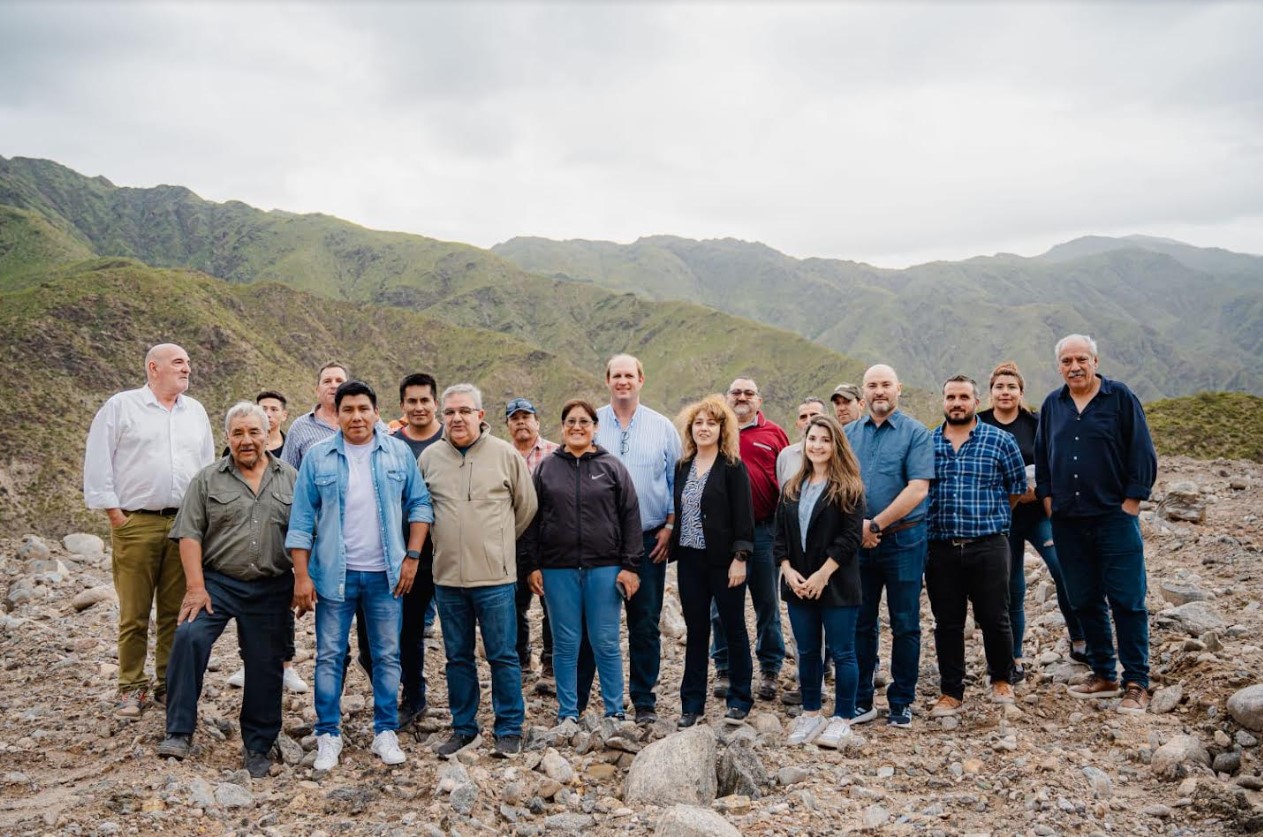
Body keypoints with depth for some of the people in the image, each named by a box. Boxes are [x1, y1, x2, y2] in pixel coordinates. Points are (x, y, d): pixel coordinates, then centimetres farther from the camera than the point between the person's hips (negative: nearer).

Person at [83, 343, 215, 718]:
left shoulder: (195, 412, 14)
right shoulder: (120, 406, 1)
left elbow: (208, 465, 18)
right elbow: (98, 463, -1)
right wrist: (115, 515, -6)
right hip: (135, 524, -4)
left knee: (176, 610, 7)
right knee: (134, 612, 0)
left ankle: (169, 683, 17)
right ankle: (132, 687, 11)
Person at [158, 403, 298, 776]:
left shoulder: (290, 479, 6)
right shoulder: (207, 479, 3)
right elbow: (189, 534, -3)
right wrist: (195, 586, -12)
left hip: (271, 591, 1)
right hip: (216, 582, -1)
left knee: (266, 667, 4)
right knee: (188, 637, -23)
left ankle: (258, 746, 20)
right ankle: (180, 733, -12)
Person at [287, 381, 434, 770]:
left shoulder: (399, 453, 2)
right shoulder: (317, 456, -1)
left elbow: (420, 504, 5)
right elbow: (302, 519, -1)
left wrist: (412, 556, -4)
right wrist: (302, 576, -5)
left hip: (385, 574, 1)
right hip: (334, 574, -1)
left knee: (387, 655, 7)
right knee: (330, 657, 5)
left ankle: (386, 732, 19)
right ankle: (328, 735, 17)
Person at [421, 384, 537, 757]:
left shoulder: (506, 454, -3)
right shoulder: (429, 457, 4)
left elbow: (526, 506, 6)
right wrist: (447, 542, 12)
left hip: (494, 576, -3)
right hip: (447, 576, 3)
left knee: (503, 656, 4)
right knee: (458, 657, 14)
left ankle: (509, 730, 16)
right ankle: (463, 727, 26)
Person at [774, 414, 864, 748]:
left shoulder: (848, 488, -6)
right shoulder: (792, 488, 12)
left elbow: (850, 537, -13)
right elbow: (780, 534, 9)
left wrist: (822, 575, -17)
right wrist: (788, 569, -6)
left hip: (836, 584, -5)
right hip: (798, 585, 5)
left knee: (841, 652, 2)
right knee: (807, 651, 13)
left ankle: (842, 719, 13)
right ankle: (811, 713, 24)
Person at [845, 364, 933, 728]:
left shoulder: (915, 433, -4)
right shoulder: (848, 434, 9)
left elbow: (917, 489, -13)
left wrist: (875, 524, -14)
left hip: (902, 540, -3)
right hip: (858, 542, 4)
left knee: (905, 625, 5)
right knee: (860, 623, 8)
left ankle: (901, 702, 17)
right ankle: (860, 701, 18)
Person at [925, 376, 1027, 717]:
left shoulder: (1000, 440, 2)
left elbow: (1017, 486, 9)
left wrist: (991, 517, 12)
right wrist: (931, 523, 8)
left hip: (988, 545, -1)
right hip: (940, 547, 2)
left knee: (994, 619, 5)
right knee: (947, 623, 8)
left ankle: (1002, 679, 29)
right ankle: (950, 692, 19)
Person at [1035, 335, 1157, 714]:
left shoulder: (1120, 397, -2)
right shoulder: (1052, 405, 10)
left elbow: (1142, 453, -4)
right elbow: (1041, 457, 16)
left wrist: (1130, 503, -8)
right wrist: (1048, 498, 8)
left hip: (1114, 517, -4)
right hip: (1068, 522, 5)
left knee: (1126, 600, -3)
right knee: (1085, 601, 10)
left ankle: (1136, 683, 5)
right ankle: (1103, 675, 22)